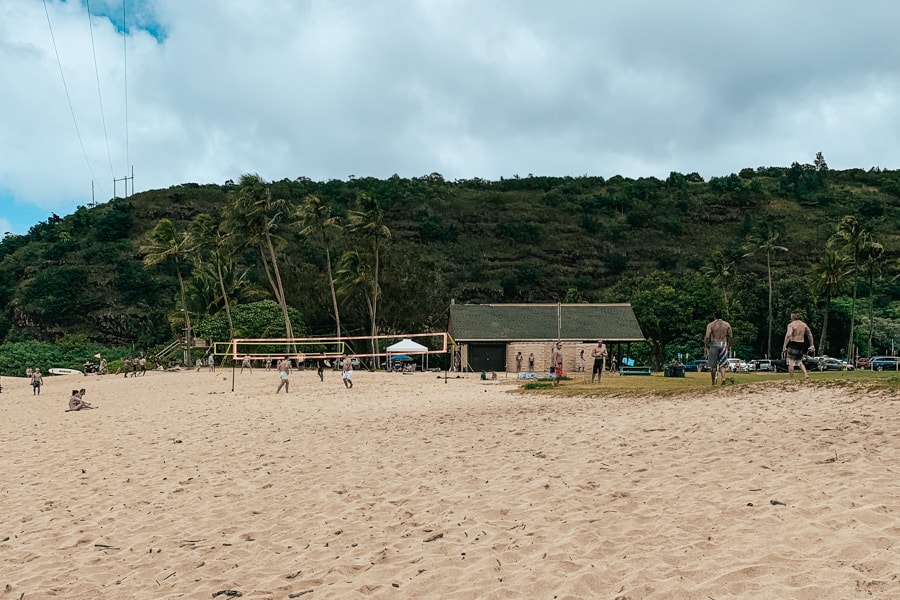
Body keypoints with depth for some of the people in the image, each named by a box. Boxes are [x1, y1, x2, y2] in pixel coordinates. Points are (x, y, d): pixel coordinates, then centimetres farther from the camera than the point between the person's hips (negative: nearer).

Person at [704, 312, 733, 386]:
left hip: (714, 344, -2)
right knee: (722, 364, 9)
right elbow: (731, 336, 5)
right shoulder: (727, 324, 7)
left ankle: (713, 382, 10)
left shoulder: (711, 325, -3)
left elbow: (707, 337, -11)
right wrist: (729, 345, 16)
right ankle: (723, 378, -14)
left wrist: (706, 346, -1)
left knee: (713, 365, 7)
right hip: (724, 345, 2)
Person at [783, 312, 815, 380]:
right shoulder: (804, 325, 11)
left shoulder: (791, 324, -8)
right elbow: (810, 335, 15)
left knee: (791, 363, 1)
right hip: (801, 345, 6)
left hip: (793, 344, -6)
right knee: (800, 362, 21)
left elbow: (788, 335, -22)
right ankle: (805, 374, 1)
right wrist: (811, 345, 21)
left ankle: (791, 379, 2)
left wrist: (784, 346, -23)